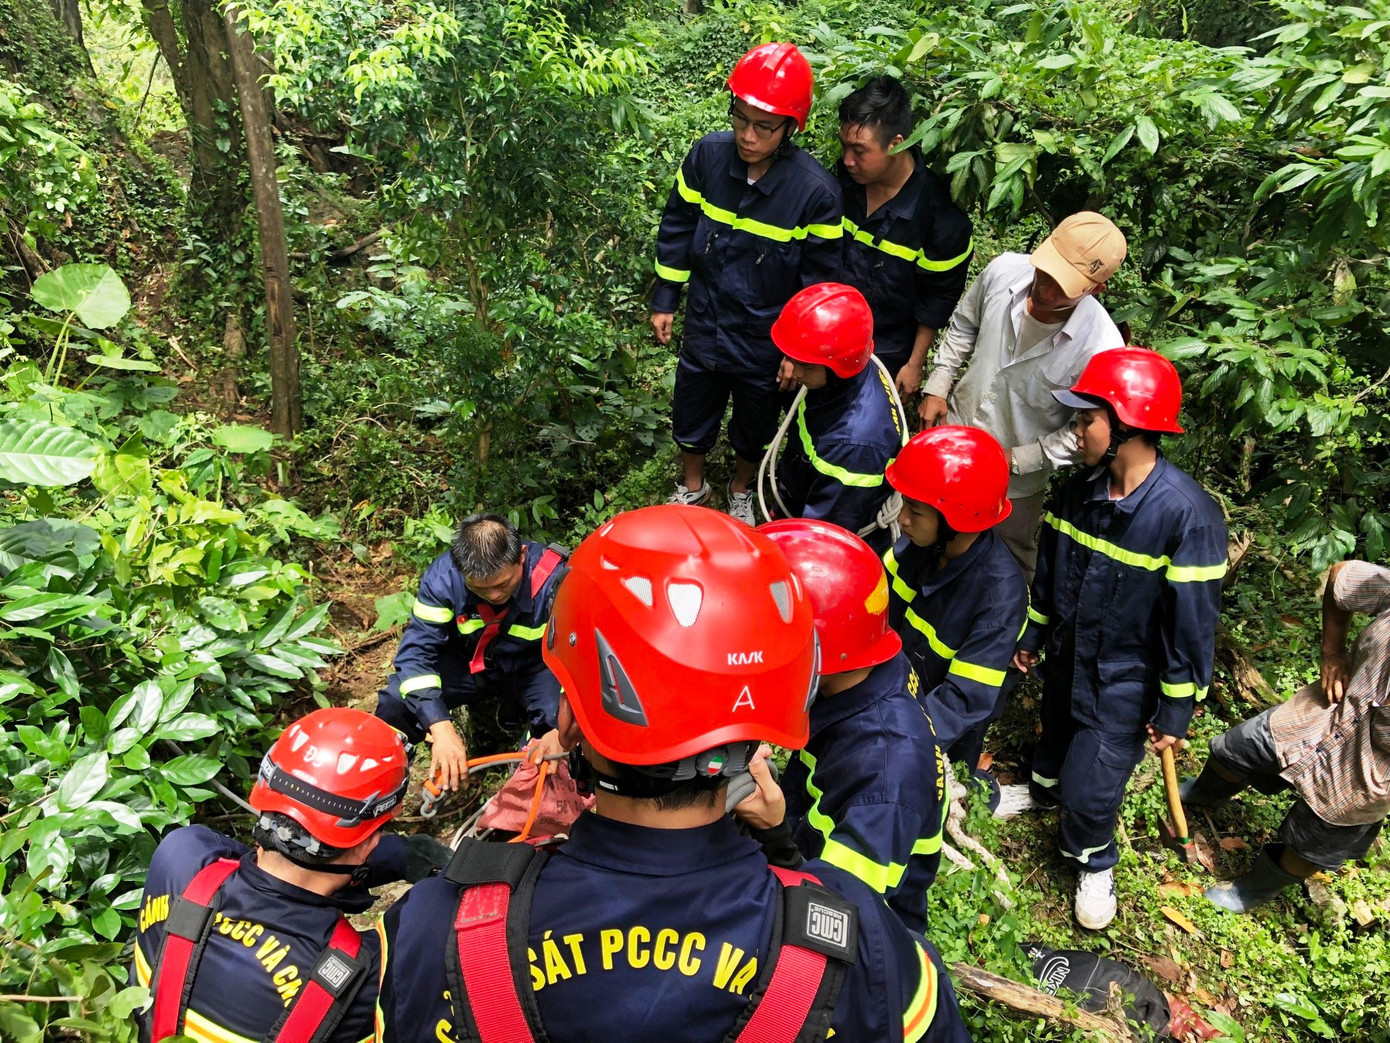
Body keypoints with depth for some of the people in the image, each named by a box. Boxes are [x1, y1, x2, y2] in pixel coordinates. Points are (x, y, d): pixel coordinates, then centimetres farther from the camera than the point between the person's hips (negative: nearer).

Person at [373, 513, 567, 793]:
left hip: (533, 666, -1)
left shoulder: (554, 580, -31)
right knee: (395, 704, -21)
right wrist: (440, 727, -42)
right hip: (469, 662, 2)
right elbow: (416, 649, -26)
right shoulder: (443, 575, -26)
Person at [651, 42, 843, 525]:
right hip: (704, 326, 2)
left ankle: (741, 492, 51)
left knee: (754, 427, 21)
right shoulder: (708, 155, -15)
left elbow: (819, 279, -11)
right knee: (691, 414, 21)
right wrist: (664, 300, 3)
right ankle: (692, 487, 50)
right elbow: (677, 227, 0)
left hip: (766, 342, -2)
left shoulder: (815, 190, -22)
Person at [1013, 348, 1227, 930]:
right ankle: (1043, 791, 60)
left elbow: (1193, 620, -21)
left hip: (1125, 681, -5)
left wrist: (1177, 710, -14)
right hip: (1067, 657, 6)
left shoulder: (1187, 514, -29)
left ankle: (1093, 862, 33)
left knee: (1090, 788, 2)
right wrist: (1031, 636, 16)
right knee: (1057, 739, 28)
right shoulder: (1080, 490, -9)